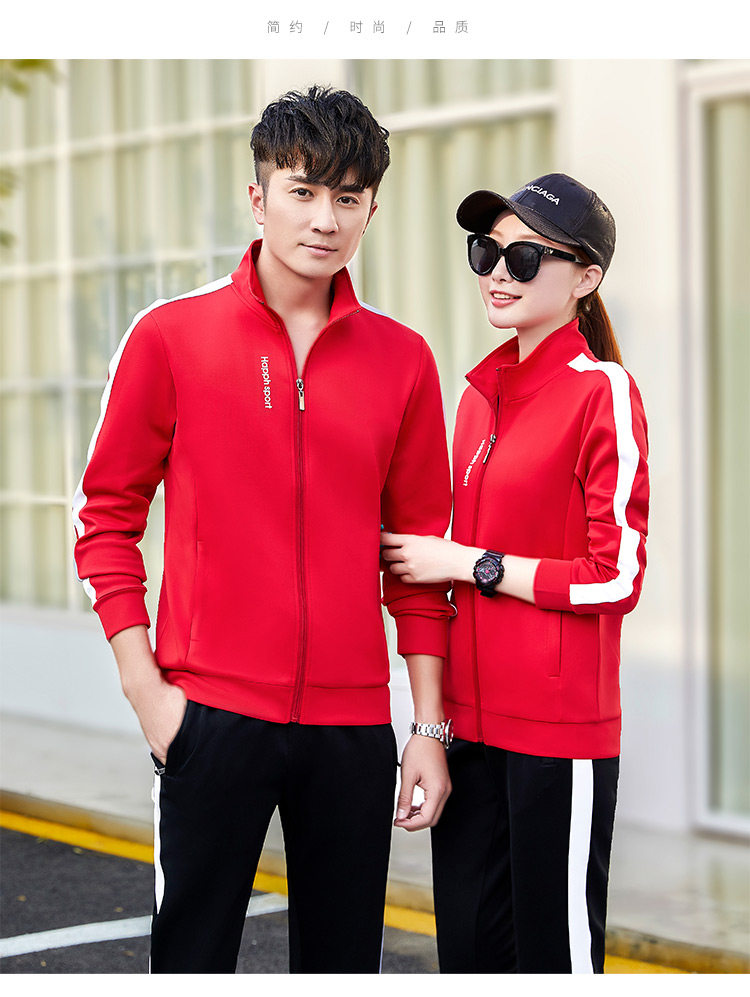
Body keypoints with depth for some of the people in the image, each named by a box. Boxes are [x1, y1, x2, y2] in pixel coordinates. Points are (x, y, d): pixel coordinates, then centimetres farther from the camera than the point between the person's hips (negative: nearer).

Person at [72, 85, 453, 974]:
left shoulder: (402, 359, 6)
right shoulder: (170, 336, -1)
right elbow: (105, 515, 2)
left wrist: (430, 727, 7)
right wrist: (144, 685, -6)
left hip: (353, 721, 3)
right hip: (212, 715, -2)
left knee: (346, 959, 9)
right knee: (191, 953, 2)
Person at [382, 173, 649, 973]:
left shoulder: (602, 393, -9)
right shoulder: (481, 392, 13)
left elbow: (616, 579, -14)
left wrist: (469, 564, -11)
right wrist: (422, 561, 8)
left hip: (558, 724, -7)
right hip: (471, 718, 7)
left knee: (556, 952, 0)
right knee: (468, 950, 12)